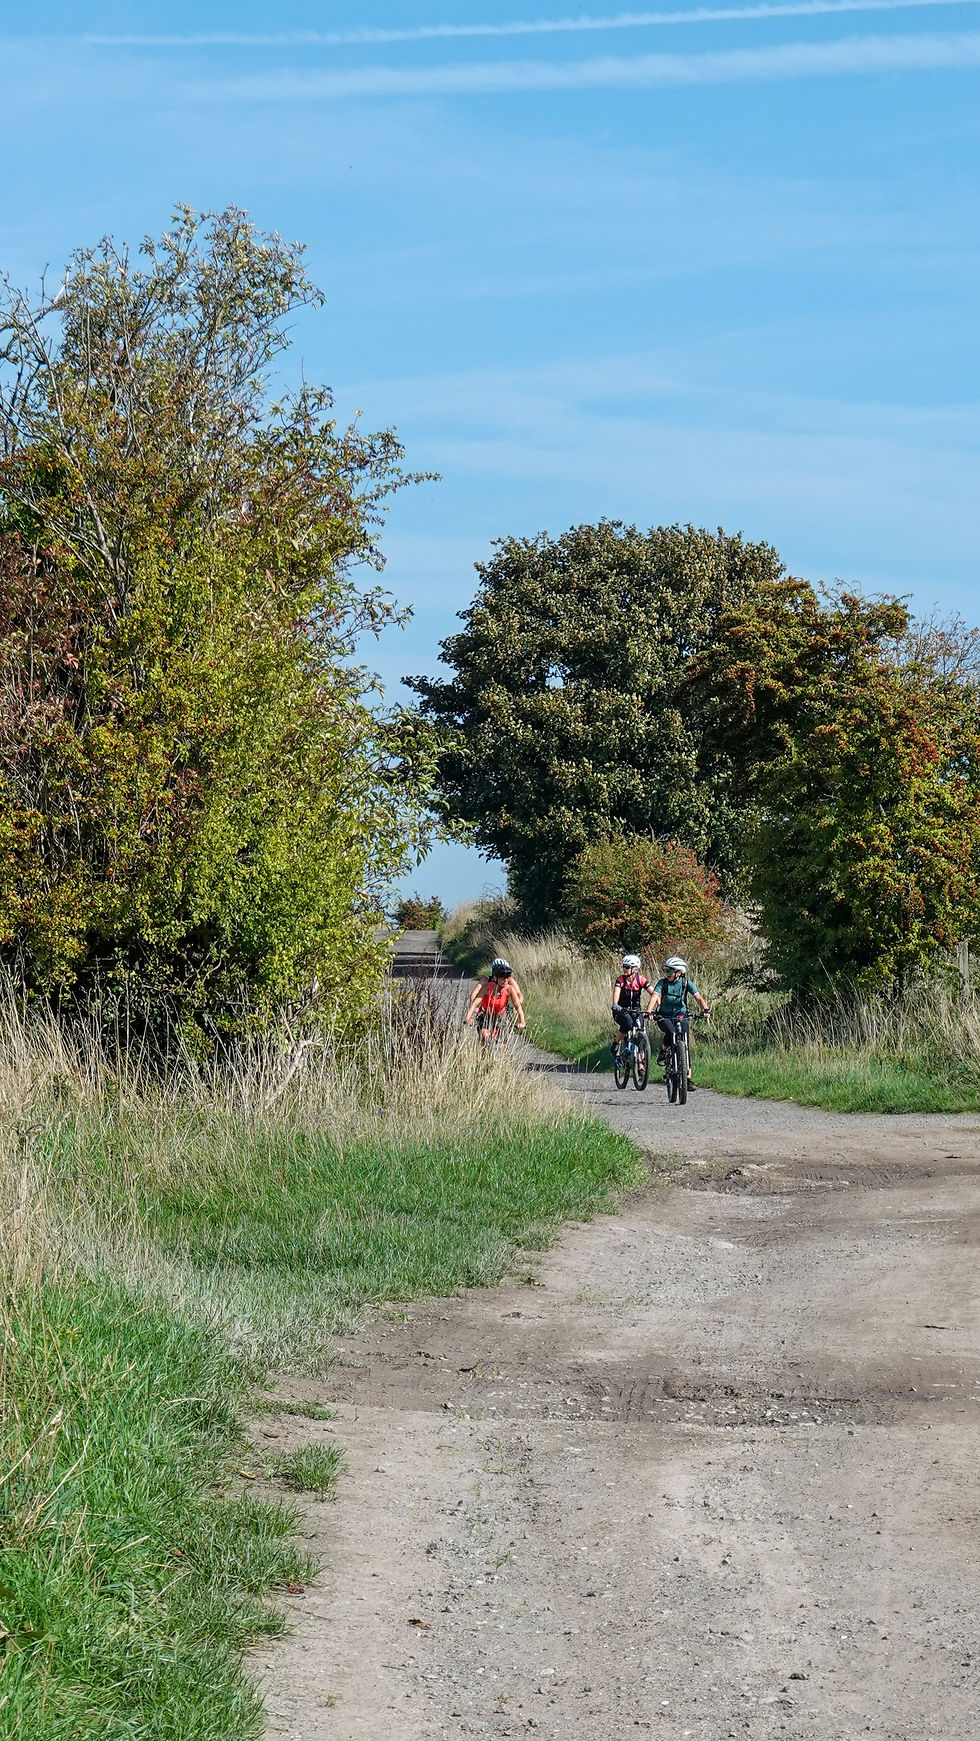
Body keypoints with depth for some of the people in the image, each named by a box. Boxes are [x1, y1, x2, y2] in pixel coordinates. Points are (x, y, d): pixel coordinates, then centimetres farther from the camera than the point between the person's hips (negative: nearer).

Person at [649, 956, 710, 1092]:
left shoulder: (686, 983, -6)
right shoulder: (663, 983, -8)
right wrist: (650, 1011, -40)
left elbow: (698, 997, -15)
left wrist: (705, 1009, -34)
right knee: (671, 1032, -35)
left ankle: (688, 1079, -9)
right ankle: (662, 1053, -7)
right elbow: (655, 997, -21)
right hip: (664, 1018, -1)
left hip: (680, 1017, 1)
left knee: (685, 1046, -12)